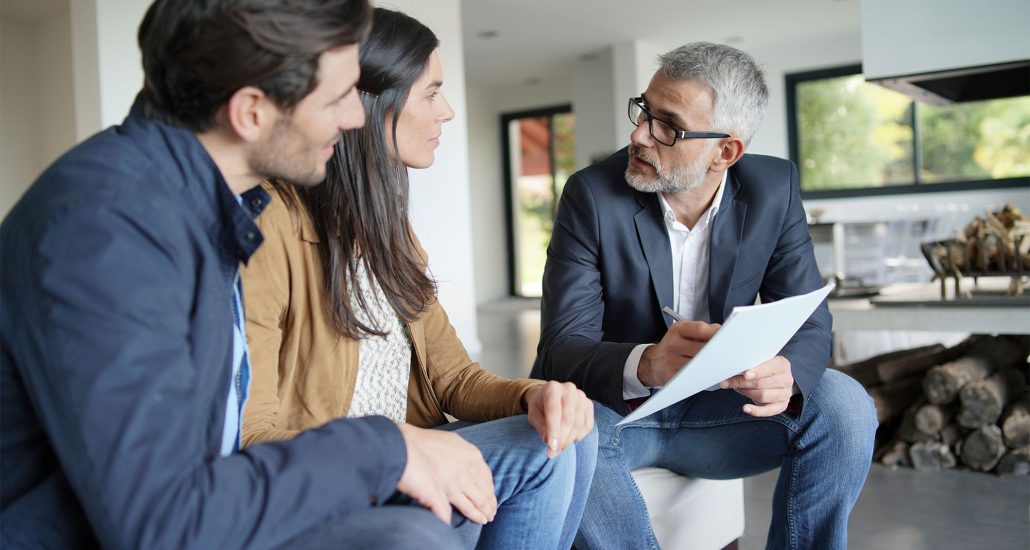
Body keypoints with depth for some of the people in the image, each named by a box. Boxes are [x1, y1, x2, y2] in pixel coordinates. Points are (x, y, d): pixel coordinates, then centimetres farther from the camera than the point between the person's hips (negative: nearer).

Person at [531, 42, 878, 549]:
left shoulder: (774, 189, -7)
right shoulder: (592, 195, -16)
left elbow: (809, 323, -6)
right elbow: (562, 348, -21)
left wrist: (787, 374, -32)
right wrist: (646, 364, -43)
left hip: (710, 408, 3)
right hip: (610, 408, -2)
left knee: (844, 407, -20)